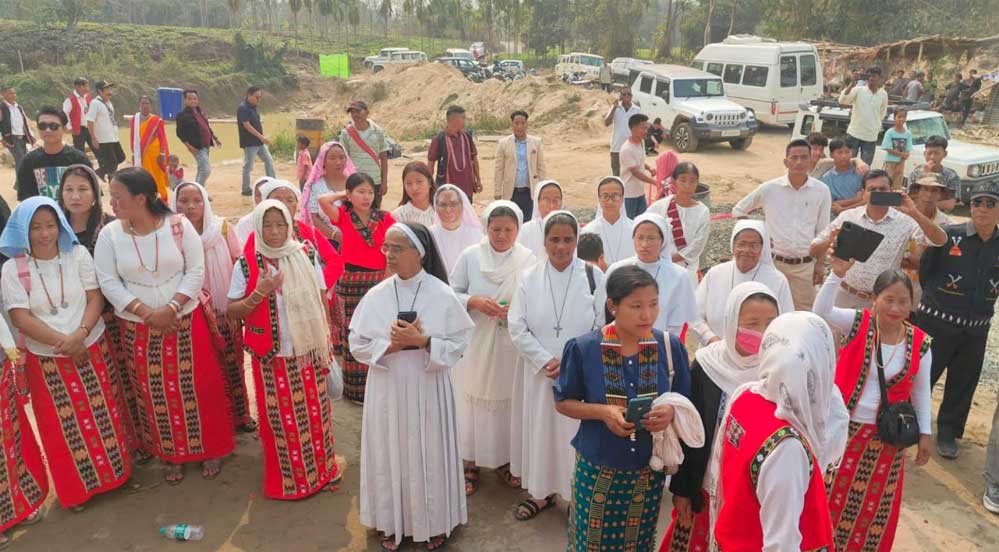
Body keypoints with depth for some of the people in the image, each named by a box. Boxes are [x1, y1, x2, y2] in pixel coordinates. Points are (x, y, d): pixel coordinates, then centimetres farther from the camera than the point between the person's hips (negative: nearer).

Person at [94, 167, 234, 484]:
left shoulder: (179, 225, -8)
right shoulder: (109, 235, -4)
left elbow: (196, 271, -8)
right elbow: (108, 282, -6)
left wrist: (171, 309, -18)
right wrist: (147, 313, -17)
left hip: (186, 323, -1)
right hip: (138, 329, 2)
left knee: (198, 388, 6)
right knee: (155, 396, 11)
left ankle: (210, 449, 24)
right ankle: (171, 455, 29)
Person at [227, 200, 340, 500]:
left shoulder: (306, 256, -3)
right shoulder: (247, 264, -8)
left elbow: (321, 302, 5)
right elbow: (231, 311, -4)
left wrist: (326, 344, 5)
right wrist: (259, 294, -21)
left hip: (308, 351, 2)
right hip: (272, 356, -1)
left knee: (315, 413, 13)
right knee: (281, 418, 9)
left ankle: (321, 470, 31)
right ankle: (287, 479, 26)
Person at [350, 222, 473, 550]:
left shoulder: (442, 295, -9)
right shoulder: (376, 295, -3)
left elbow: (459, 344, -8)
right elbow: (357, 344, -1)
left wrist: (422, 341, -22)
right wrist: (391, 345, -17)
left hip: (428, 389, -2)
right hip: (387, 389, 2)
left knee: (429, 455, 9)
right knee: (390, 455, 12)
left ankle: (434, 524, 30)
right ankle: (393, 523, 31)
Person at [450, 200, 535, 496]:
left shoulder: (528, 260, -5)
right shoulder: (469, 256, -4)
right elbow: (452, 294, 2)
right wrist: (474, 301, -16)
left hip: (512, 345, 1)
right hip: (475, 343, 0)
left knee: (509, 401, 10)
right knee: (474, 400, 6)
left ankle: (505, 460, 30)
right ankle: (470, 463, 23)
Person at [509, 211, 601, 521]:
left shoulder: (593, 276, -6)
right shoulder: (530, 278, -1)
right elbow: (517, 328, -2)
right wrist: (545, 360, -12)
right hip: (538, 371, 2)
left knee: (575, 430, 5)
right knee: (539, 428, 11)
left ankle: (578, 494, 22)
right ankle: (541, 492, 28)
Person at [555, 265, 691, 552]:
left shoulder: (670, 346, -9)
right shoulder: (584, 348, -15)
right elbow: (563, 402, -5)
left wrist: (672, 411, -20)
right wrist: (603, 411, -22)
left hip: (649, 470, 2)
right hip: (596, 469, -2)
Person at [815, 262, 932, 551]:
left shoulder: (919, 343, -6)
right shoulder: (857, 323, -11)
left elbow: (921, 392, 5)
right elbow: (822, 312, -30)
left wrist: (925, 433, 6)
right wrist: (837, 274, -41)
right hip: (844, 427, -2)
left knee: (874, 502, 17)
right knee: (832, 493, 13)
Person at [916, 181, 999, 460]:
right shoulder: (948, 235, -12)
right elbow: (924, 271, -2)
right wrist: (937, 298, 4)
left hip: (976, 329, 4)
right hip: (937, 322, -4)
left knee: (963, 383, 15)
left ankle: (948, 432, 32)